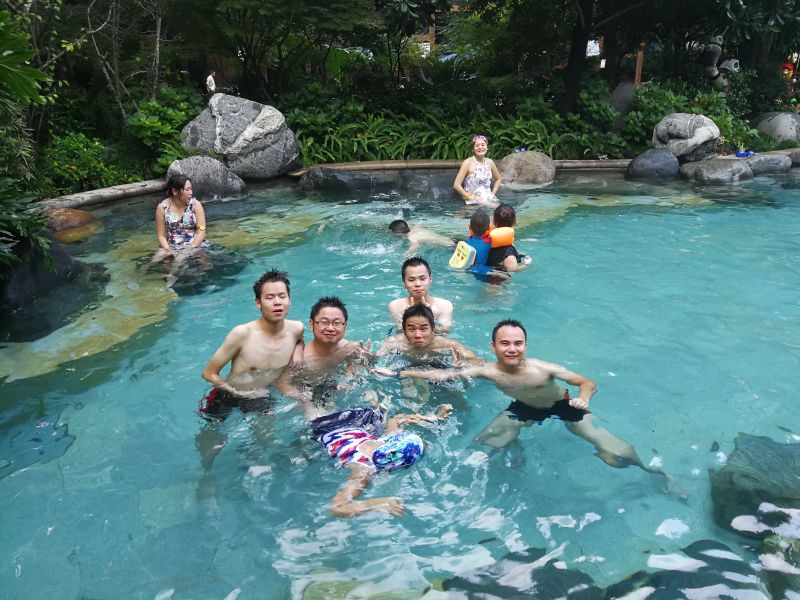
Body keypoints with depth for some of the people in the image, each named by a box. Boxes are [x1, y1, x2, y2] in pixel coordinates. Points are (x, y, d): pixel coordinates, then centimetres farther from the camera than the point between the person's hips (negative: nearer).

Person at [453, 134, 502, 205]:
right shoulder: (468, 163, -7)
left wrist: (493, 194, 11)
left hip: (489, 200, 6)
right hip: (473, 202, -6)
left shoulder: (490, 162, 9)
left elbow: (498, 179, 26)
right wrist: (470, 197, -11)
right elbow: (456, 185, -12)